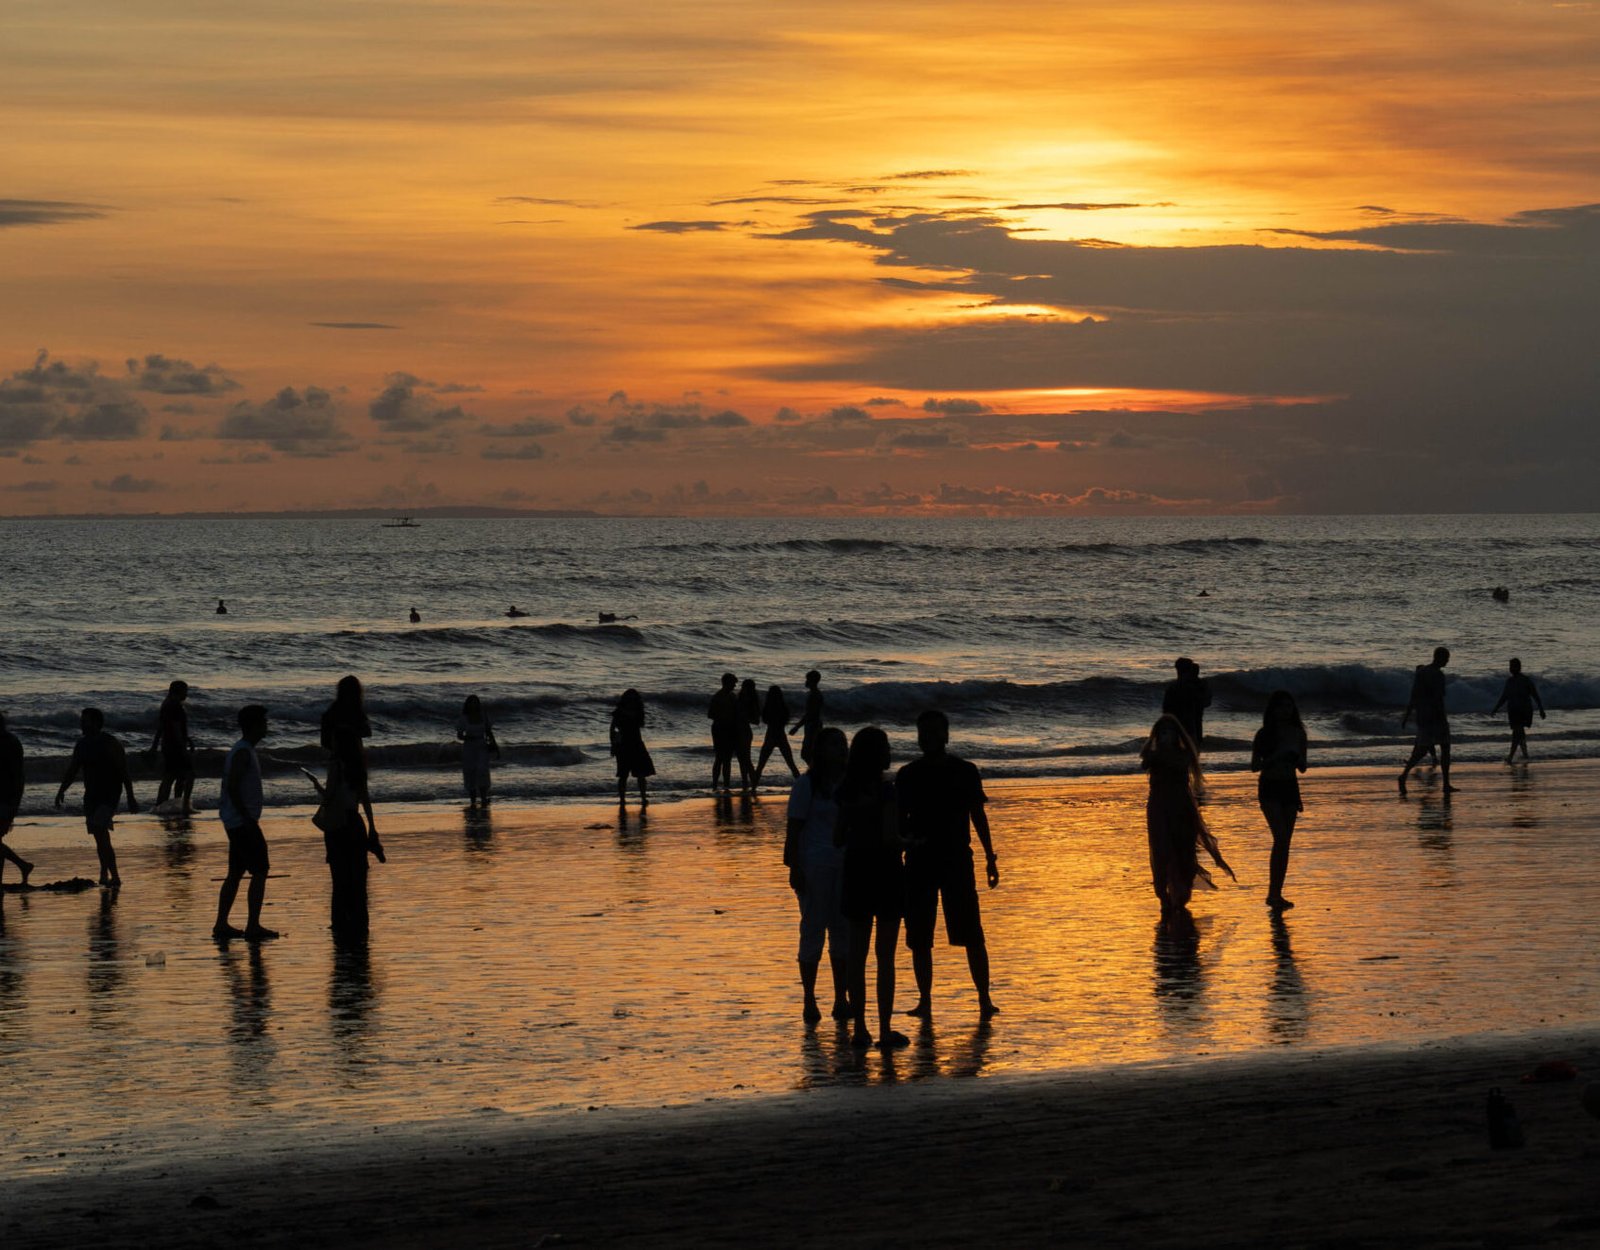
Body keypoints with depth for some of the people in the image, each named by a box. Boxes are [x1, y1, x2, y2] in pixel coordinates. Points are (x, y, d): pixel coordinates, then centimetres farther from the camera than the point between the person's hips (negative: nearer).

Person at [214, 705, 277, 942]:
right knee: (260, 871, -8)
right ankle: (253, 926, -9)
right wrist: (247, 817, -21)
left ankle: (221, 925, 14)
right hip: (243, 822, -10)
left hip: (235, 823, 10)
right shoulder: (243, 753, -15)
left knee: (235, 873, 13)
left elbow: (229, 784, 23)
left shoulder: (243, 751, 16)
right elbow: (232, 786, -23)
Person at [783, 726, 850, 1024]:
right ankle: (809, 1001, 5)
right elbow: (794, 828, -7)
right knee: (813, 930, -1)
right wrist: (795, 868, -12)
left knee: (843, 932, 7)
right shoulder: (807, 784, -5)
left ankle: (841, 999, 14)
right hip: (815, 864, -5)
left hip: (847, 863, 5)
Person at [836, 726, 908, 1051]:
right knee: (885, 956, 0)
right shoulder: (886, 789, -15)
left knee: (857, 954, 9)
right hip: (885, 871, -5)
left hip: (856, 871, 5)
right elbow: (890, 838, -20)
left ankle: (860, 1029, 10)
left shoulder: (847, 791, 3)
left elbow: (839, 837, 6)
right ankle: (885, 1030, 0)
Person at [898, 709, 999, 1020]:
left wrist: (990, 858, 5)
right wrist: (906, 839, -9)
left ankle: (984, 999, -5)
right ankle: (925, 1001, 8)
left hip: (957, 859, -1)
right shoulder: (907, 776, 7)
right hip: (919, 863, 1)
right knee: (919, 938, 1)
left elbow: (978, 815, 9)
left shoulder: (965, 772, 5)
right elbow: (900, 820, 12)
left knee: (972, 935, -8)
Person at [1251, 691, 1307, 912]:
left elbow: (1303, 768, 13)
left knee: (1284, 843, 5)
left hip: (1290, 788, 5)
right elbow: (1254, 766, -2)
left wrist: (1295, 757, -10)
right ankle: (1274, 893, -19)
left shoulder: (1297, 734, 8)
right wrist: (1276, 757, -17)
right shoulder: (1264, 734, -3)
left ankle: (1276, 894, 11)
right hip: (1269, 788, -5)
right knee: (1281, 838, -19)